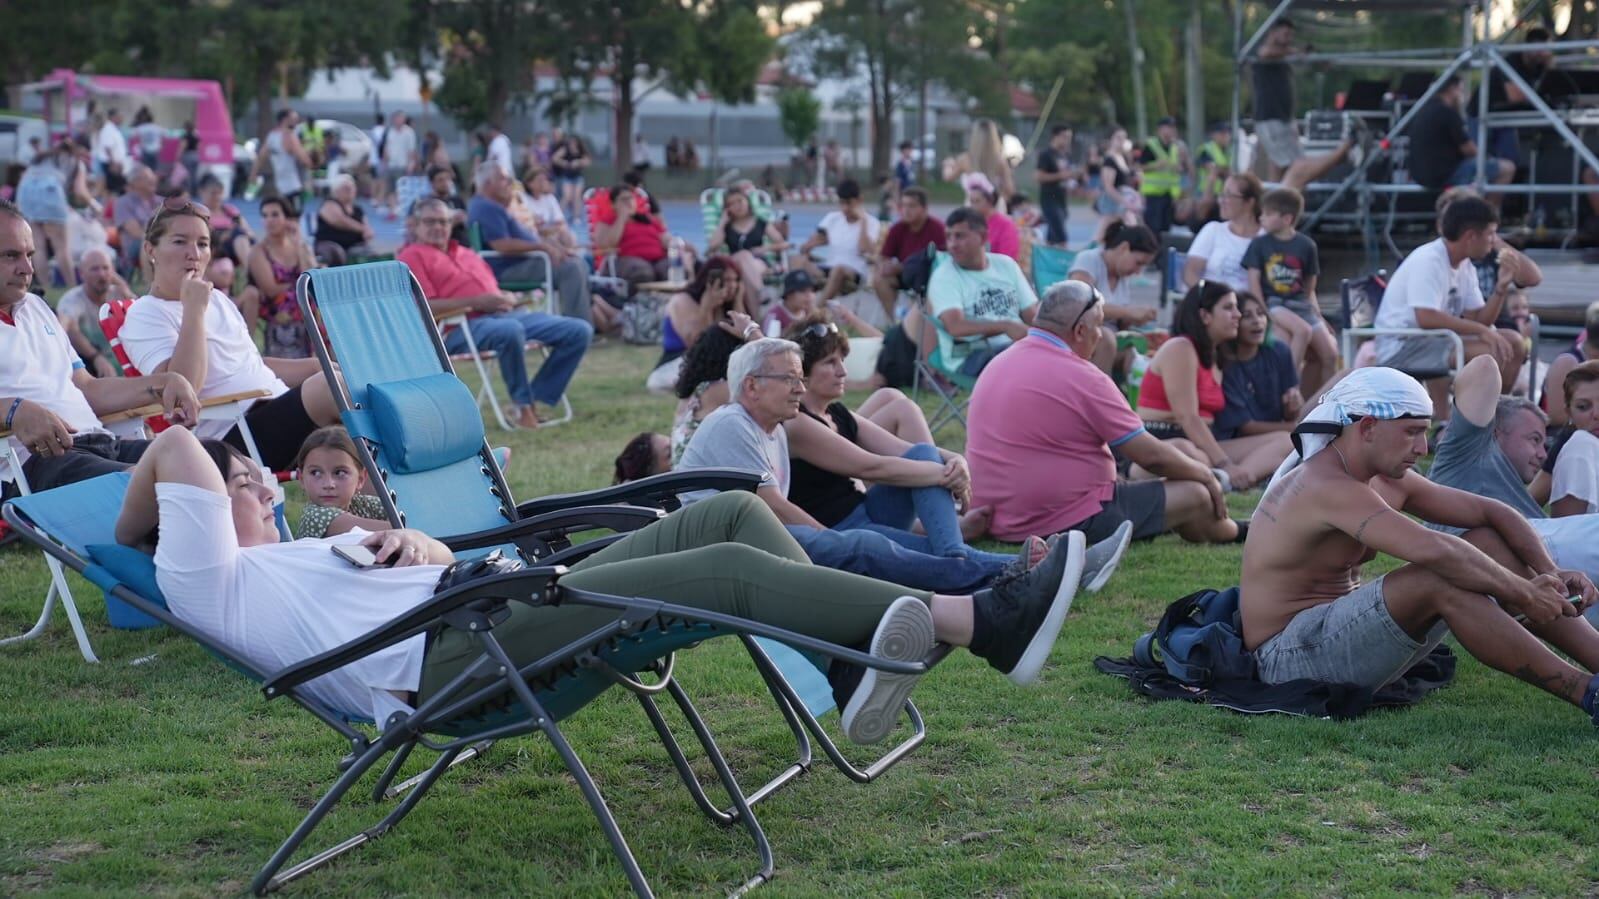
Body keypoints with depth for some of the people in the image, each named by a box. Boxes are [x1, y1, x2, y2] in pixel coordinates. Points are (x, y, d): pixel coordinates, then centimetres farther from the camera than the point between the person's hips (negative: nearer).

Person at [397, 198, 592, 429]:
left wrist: (507, 298, 4)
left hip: (504, 314, 8)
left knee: (579, 330, -6)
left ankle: (536, 400, -8)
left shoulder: (466, 253, 31)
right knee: (511, 331, -43)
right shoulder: (412, 256, 6)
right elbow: (424, 307, -8)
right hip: (461, 326, -8)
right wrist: (475, 302, -14)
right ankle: (522, 404, -23)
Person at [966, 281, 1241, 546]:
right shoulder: (1081, 377, -18)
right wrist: (1205, 475, 7)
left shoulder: (999, 365, 7)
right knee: (1195, 496, 5)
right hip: (1070, 523, -9)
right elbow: (1151, 455, -12)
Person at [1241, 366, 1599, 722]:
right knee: (1438, 581, -31)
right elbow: (1433, 550, -37)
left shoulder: (1388, 481, 7)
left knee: (1488, 542, -1)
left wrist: (1551, 574, -7)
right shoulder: (1328, 488, -24)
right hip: (1290, 656, -10)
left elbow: (1493, 512, 8)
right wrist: (1522, 593, -27)